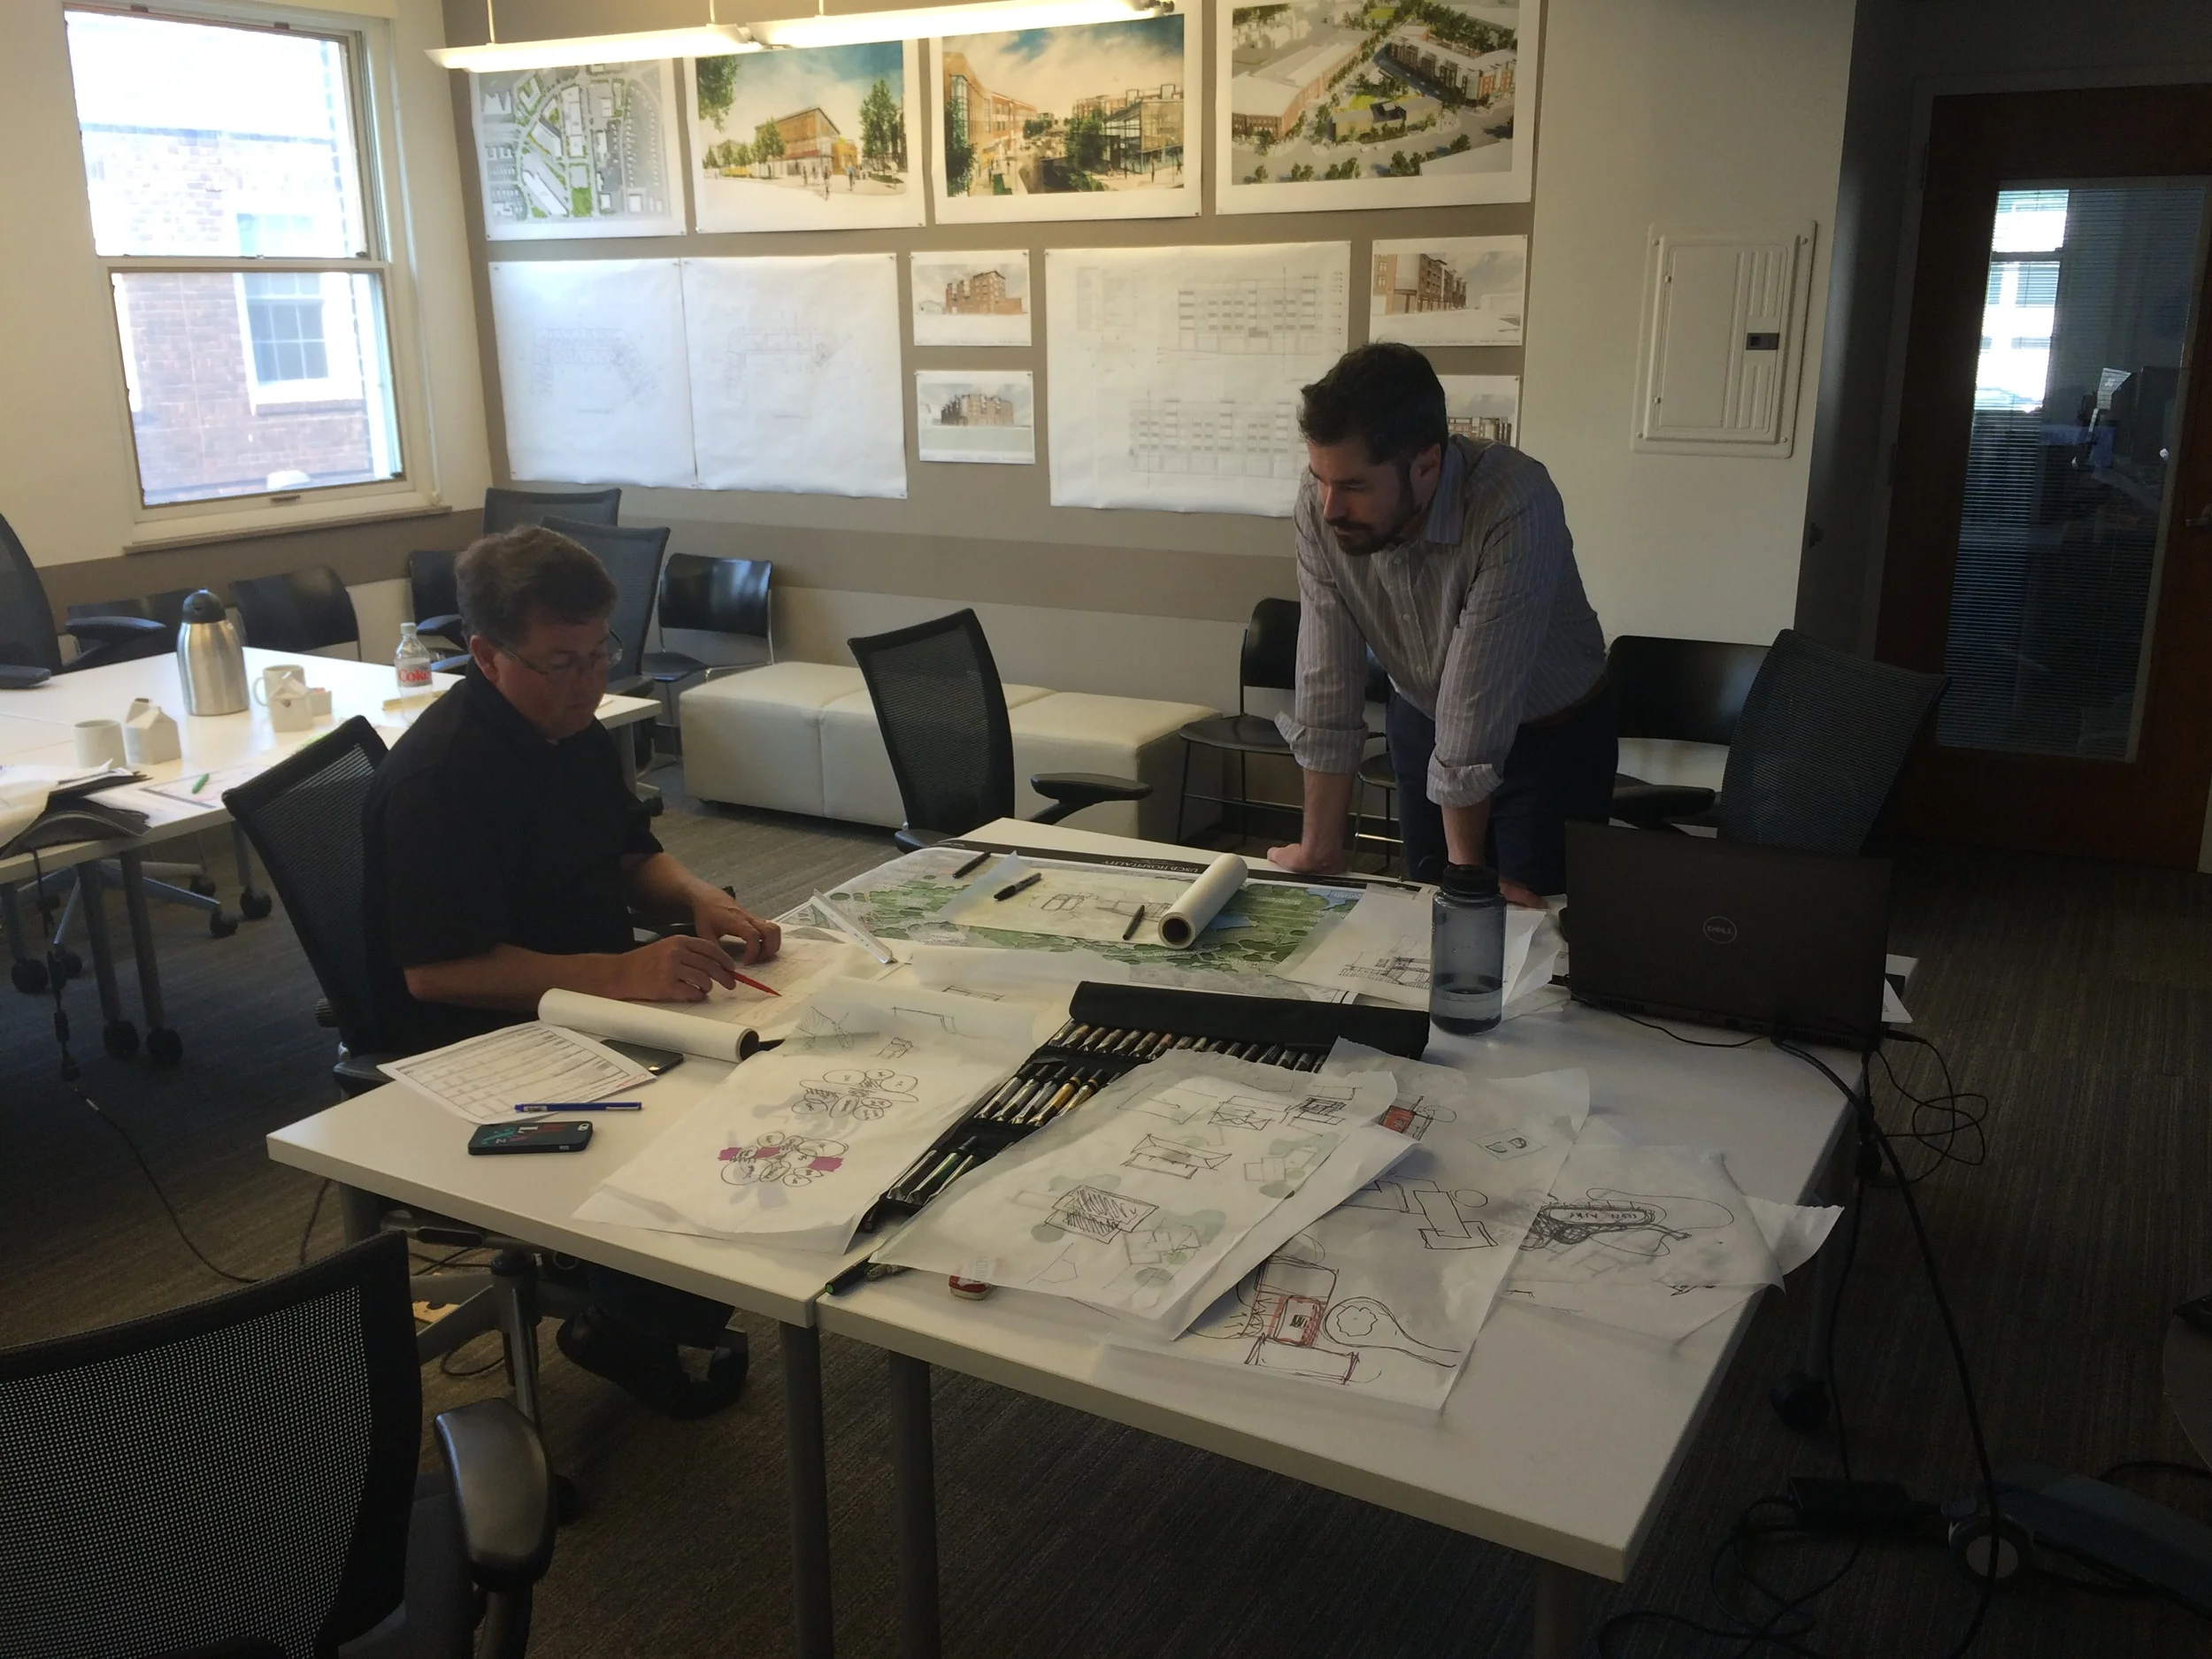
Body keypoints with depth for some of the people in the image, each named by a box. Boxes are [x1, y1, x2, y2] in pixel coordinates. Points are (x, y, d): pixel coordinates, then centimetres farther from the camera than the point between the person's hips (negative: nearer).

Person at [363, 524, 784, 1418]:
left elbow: (632, 858, 16)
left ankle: (638, 1313, 6)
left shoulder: (575, 732, 6)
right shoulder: (442, 775, -22)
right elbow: (436, 970, -27)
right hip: (474, 1038, -9)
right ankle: (630, 1328, 2)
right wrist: (620, 973, -36)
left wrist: (702, 901, -8)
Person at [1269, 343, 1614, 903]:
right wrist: (1319, 847, -14)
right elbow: (1327, 684, -17)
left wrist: (1465, 865, -23)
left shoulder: (1515, 509, -36)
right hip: (1421, 725, 4)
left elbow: (1475, 706, -30)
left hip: (1552, 740, -4)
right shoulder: (1321, 504, -21)